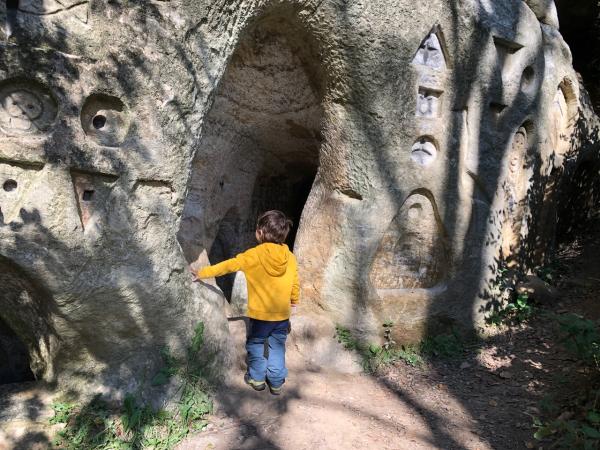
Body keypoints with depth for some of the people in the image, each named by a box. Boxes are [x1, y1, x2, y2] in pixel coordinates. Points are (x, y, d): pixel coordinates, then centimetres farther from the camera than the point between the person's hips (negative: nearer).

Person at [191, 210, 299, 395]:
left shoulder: (253, 255, -16)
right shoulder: (290, 257, -6)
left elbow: (227, 266, -7)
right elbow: (295, 284, 4)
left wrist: (202, 273, 4)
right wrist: (294, 301, 23)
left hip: (260, 313, -3)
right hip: (282, 314, 3)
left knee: (255, 344, 19)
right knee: (277, 347, 17)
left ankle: (257, 378, 29)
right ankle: (276, 382, 25)